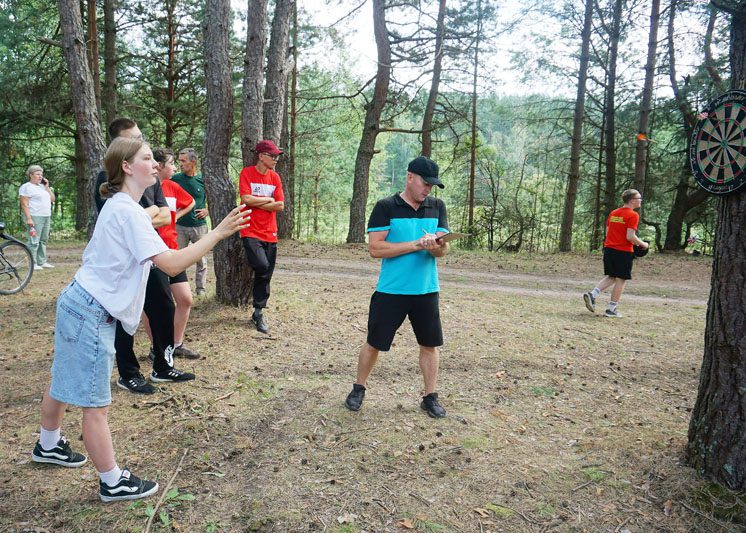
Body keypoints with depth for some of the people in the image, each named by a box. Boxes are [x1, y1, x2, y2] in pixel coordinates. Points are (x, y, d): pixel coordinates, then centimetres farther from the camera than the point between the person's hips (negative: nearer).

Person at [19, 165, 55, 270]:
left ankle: (42, 262, 14)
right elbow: (24, 204, -10)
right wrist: (28, 218, -19)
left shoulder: (42, 186, 20)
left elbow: (52, 199, 15)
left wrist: (47, 187, 7)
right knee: (34, 241, -9)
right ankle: (33, 264, -6)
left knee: (43, 240, 9)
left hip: (46, 217, 8)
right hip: (35, 217, -8)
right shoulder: (26, 187, -3)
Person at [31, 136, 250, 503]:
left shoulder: (119, 206, 10)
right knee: (96, 404, 1)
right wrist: (219, 232, -30)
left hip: (80, 304, 10)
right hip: (92, 314, -10)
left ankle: (48, 446, 48)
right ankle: (113, 483, 12)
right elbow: (172, 264, -30)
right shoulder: (129, 212, -22)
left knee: (64, 384, 27)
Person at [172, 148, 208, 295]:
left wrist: (208, 211, -5)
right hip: (180, 226, 1)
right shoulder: (175, 179, 1)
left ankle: (201, 288, 18)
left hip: (199, 225, -1)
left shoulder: (203, 179, -3)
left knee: (201, 260, 6)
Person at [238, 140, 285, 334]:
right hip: (251, 231, -5)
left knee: (265, 274, 6)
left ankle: (258, 313, 19)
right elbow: (246, 199, -15)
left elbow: (280, 205, 2)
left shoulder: (275, 177, 9)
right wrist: (268, 199, -5)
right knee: (262, 266, -24)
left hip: (270, 233, 5)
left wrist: (256, 203, -7)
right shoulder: (247, 173, -4)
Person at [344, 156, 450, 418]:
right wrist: (416, 244, -20)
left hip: (426, 291, 3)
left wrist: (436, 247, -23)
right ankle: (358, 388, 29)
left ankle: (430, 397, 23)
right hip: (390, 291, -3)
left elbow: (444, 249, 2)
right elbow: (375, 248, -14)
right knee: (374, 343, 8)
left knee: (430, 344, 8)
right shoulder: (386, 207, -7)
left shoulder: (437, 207, 5)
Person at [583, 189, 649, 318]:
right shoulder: (633, 215, -12)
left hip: (609, 249, 7)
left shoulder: (613, 213, 11)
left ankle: (592, 295, -2)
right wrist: (643, 244, -2)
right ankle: (611, 310, 7)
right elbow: (630, 236, -19)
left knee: (610, 277, 18)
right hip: (624, 251, -7)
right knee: (621, 280, 4)